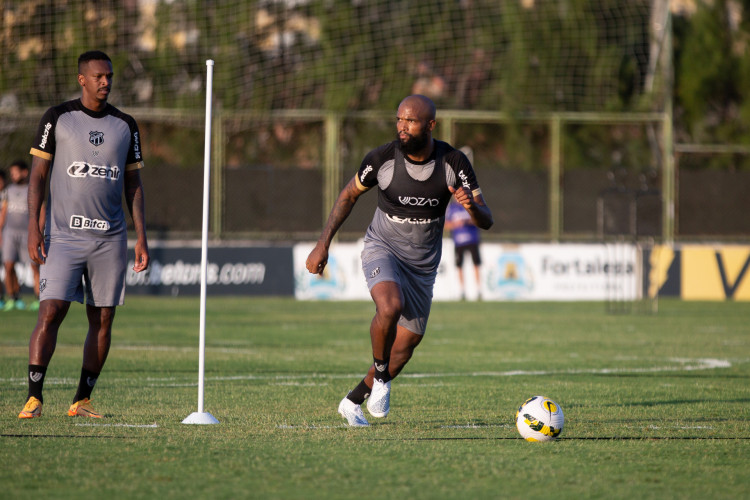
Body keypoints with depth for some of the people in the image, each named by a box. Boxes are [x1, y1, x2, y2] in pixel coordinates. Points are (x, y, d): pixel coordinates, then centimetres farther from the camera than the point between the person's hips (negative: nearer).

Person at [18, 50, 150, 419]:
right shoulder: (58, 118, 1)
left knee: (102, 319, 2)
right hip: (63, 235, -3)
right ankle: (34, 397, -14)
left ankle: (83, 400, 10)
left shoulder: (125, 125, 10)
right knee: (51, 312, -14)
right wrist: (33, 229, -9)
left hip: (110, 238, 3)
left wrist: (141, 237, 6)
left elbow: (133, 185, 14)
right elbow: (37, 175, 0)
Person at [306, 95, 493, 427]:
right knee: (390, 306, -34)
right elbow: (349, 195, 2)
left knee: (405, 345, 6)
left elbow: (486, 222, -12)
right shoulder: (382, 158, -17)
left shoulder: (453, 163, -14)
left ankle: (353, 401, 27)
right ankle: (380, 377, -11)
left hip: (423, 264, 3)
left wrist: (472, 205, -37)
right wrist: (323, 244, -3)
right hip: (382, 248, -3)